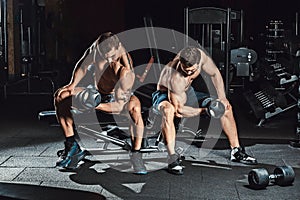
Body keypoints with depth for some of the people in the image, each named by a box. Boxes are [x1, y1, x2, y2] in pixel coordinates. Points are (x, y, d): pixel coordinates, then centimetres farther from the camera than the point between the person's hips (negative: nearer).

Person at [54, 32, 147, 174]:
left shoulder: (125, 72, -37)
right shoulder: (95, 48, -22)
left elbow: (120, 106, -36)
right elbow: (83, 65, 0)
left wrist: (96, 106, -42)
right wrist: (73, 85, -7)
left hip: (117, 98, -5)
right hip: (95, 93, 6)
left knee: (135, 106, -40)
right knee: (60, 97, -10)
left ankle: (136, 155, -30)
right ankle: (72, 147, -3)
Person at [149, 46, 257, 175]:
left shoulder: (201, 55, -25)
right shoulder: (175, 78, -40)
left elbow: (215, 74, -4)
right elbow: (179, 109, -34)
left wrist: (222, 98, -11)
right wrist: (205, 110, -27)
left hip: (186, 92, 7)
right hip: (164, 95, -7)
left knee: (226, 107, -2)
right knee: (169, 111, -44)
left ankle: (236, 151, 8)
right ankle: (172, 158, -39)